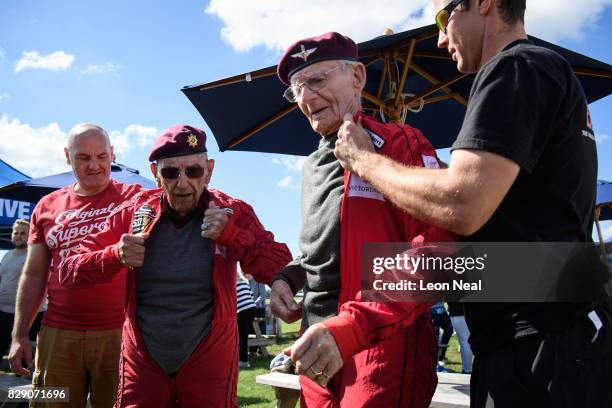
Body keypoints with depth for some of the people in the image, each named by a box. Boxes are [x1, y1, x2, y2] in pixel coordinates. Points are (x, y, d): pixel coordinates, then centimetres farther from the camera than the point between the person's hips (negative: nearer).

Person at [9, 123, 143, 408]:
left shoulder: (132, 197, 0)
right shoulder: (47, 207, 10)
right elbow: (33, 275, 13)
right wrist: (19, 335, 10)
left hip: (119, 333, -3)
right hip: (58, 334, 3)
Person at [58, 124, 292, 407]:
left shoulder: (232, 213, -6)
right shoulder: (132, 213, -3)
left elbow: (283, 270, -12)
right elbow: (68, 272, -1)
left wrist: (230, 234, -23)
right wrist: (116, 256, -20)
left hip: (209, 360, -1)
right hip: (142, 361, 1)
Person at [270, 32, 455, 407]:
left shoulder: (400, 144, -7)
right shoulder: (313, 166, 17)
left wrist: (352, 326, -27)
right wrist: (288, 278, 6)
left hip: (385, 348, -7)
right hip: (319, 352, 7)